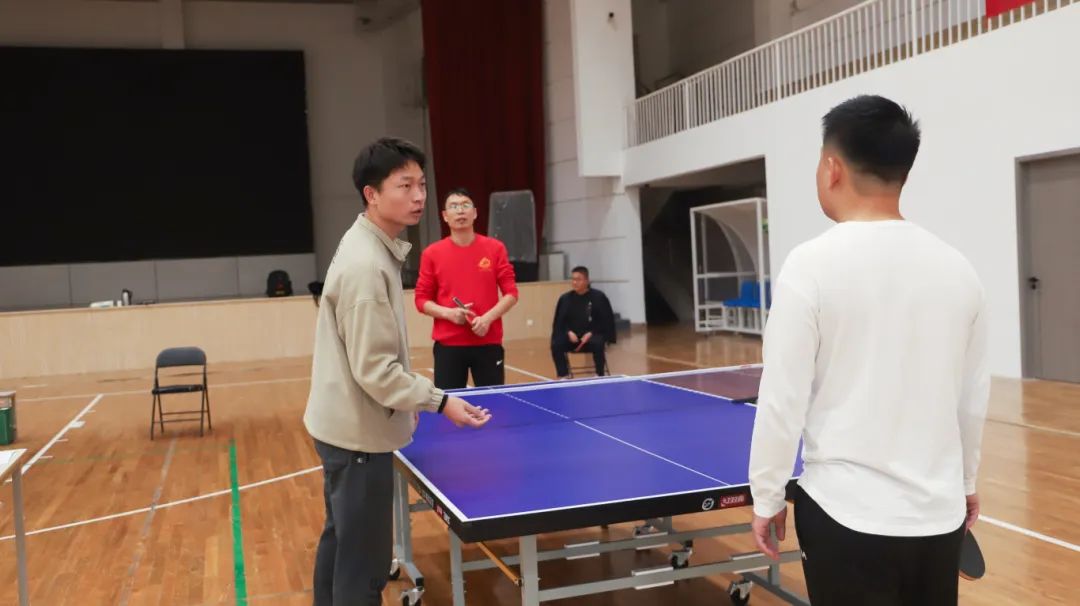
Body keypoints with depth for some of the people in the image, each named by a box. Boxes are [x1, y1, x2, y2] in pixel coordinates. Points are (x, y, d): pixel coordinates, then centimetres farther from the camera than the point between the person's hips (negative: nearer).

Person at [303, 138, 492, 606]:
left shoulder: (370, 248, 8)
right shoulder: (366, 265, -24)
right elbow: (375, 369, -25)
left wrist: (410, 405, 19)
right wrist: (439, 402, -21)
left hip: (343, 425, 11)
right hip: (358, 431, -11)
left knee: (340, 542, 24)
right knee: (363, 566, -2)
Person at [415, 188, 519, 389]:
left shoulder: (495, 248, 3)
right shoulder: (432, 253, 2)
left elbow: (511, 293, 2)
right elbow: (421, 299, 5)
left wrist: (488, 317, -13)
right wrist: (449, 313, -12)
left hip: (488, 343, 0)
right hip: (448, 345, 0)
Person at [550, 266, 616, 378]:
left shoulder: (598, 297, -3)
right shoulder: (565, 298, 5)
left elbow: (607, 321, -3)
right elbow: (559, 322, 7)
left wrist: (591, 333, -16)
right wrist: (569, 332, -13)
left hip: (593, 335, -2)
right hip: (572, 336, 3)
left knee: (597, 344, -36)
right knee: (556, 345, -26)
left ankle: (600, 376, -20)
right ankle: (563, 377, -17)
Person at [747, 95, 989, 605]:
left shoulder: (812, 263, -14)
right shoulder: (957, 268, 0)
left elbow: (783, 401, -14)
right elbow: (974, 397, 9)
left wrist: (767, 496, -1)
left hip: (847, 516, -4)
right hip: (941, 514, 5)